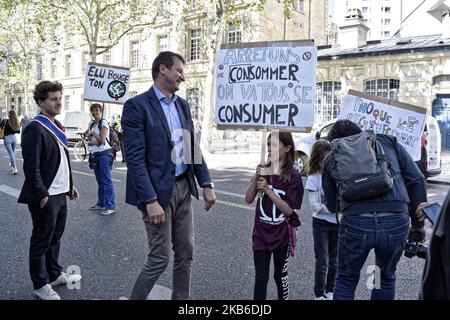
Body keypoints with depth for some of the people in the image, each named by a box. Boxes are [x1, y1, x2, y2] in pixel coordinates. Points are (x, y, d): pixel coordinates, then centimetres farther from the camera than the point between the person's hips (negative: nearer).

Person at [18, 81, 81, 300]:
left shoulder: (56, 126, 12)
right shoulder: (35, 129, -15)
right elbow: (31, 167, -19)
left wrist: (69, 185, 16)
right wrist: (42, 195, -20)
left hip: (60, 193, 8)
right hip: (45, 197, -8)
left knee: (55, 237, 20)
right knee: (41, 241, 6)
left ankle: (54, 274, 36)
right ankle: (40, 285, 21)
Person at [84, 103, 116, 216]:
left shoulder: (104, 123, -4)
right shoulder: (91, 124, 16)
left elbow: (102, 140, -13)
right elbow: (88, 141, 12)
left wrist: (92, 133, -2)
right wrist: (95, 142, -7)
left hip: (104, 154, -7)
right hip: (94, 154, 7)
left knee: (107, 180, -11)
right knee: (99, 181, 10)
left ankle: (110, 206, -12)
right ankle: (101, 203, 17)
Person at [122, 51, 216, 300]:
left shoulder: (182, 105, 11)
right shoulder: (137, 106, -11)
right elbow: (135, 159, -17)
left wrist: (206, 183, 6)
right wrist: (151, 201, -21)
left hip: (183, 187, 7)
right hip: (158, 191, -7)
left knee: (186, 252, 13)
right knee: (160, 258, 2)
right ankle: (136, 298, 24)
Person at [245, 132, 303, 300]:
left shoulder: (293, 176, -11)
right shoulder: (263, 170, -1)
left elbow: (289, 210, -15)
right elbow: (248, 199, -2)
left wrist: (267, 190, -22)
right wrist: (256, 178, -17)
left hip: (281, 235, -2)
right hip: (261, 234, 2)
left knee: (280, 276, 16)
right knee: (261, 278, 2)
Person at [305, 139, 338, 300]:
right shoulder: (313, 178, -9)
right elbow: (314, 205, -13)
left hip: (338, 223, 3)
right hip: (321, 223, -3)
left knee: (334, 261, 13)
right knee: (322, 262, 1)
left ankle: (330, 291, 31)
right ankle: (319, 294, 16)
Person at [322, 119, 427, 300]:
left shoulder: (331, 158, 19)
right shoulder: (388, 142, 21)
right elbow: (416, 181, 13)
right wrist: (418, 223, 19)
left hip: (355, 222, -1)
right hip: (397, 222, 1)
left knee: (346, 279, 21)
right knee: (386, 278, 25)